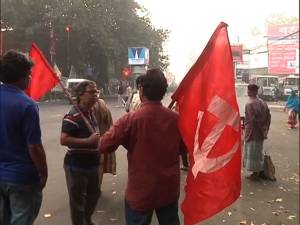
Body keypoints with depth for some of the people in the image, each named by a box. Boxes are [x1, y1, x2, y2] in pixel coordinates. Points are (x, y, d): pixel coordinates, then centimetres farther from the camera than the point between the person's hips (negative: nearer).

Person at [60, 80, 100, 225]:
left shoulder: (90, 113, 9)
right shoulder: (73, 116, -21)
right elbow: (64, 140, -29)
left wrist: (98, 139, 8)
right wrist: (88, 141, -28)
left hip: (92, 164, 10)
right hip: (76, 166, -10)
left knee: (94, 194, 25)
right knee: (77, 201, 6)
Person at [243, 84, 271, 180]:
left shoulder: (249, 104, -18)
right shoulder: (263, 103, 7)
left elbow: (252, 119, -24)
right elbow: (268, 116, 9)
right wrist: (265, 129, 13)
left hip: (252, 132, -8)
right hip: (261, 132, 8)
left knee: (252, 152, 3)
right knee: (259, 152, 19)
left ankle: (255, 173, 9)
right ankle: (261, 171, 28)